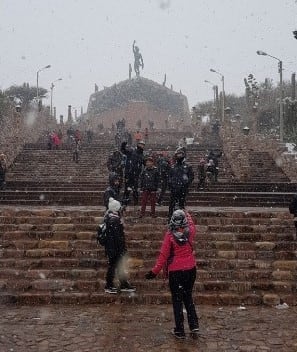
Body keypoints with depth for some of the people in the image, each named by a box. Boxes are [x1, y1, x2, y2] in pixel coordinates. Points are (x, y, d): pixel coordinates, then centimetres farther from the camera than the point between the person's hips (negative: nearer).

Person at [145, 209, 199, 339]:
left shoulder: (170, 235, -13)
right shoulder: (190, 231, -5)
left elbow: (163, 255, -13)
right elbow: (191, 224, 20)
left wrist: (155, 271, -7)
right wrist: (187, 214, 38)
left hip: (175, 272, -3)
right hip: (190, 270, 3)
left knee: (177, 300, 8)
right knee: (188, 298, 19)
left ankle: (179, 331, 13)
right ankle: (194, 326, 17)